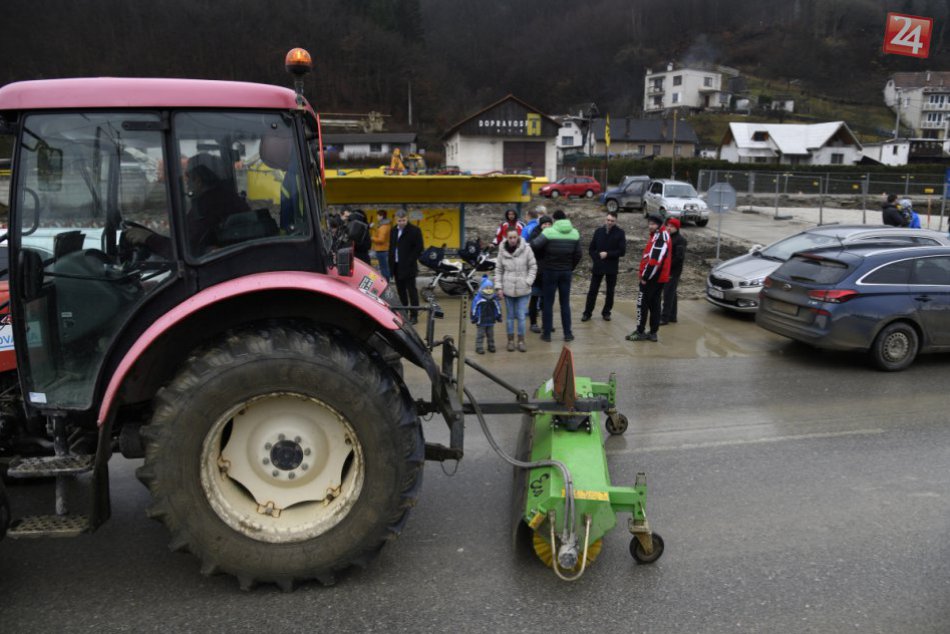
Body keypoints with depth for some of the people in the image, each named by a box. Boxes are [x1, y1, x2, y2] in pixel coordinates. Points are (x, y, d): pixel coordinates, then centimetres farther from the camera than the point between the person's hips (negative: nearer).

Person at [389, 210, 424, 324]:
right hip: (396, 266, 6)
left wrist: (409, 262, -13)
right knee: (401, 291, 10)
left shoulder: (414, 230, -5)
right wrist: (391, 263, 10)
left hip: (408, 267, -6)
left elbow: (419, 248, -9)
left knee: (412, 291, -5)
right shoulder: (394, 231, 15)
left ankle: (413, 316, -4)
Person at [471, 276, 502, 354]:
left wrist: (499, 316, 10)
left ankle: (491, 346, 27)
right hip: (481, 321, -4)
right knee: (480, 334, 2)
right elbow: (474, 309, -8)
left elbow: (498, 308, 9)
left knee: (490, 334, 15)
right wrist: (474, 318, -8)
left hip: (491, 320, 4)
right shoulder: (478, 298, -12)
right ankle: (479, 347, 8)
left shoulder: (494, 298, 0)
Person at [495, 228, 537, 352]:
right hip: (508, 289, 1)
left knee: (521, 316, 2)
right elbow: (498, 270, 6)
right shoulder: (502, 251, -1)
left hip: (523, 290, -1)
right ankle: (511, 340, 21)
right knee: (510, 316, 10)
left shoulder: (526, 249, -7)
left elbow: (533, 267, 0)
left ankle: (521, 341, 15)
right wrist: (499, 287, 0)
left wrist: (528, 282, -9)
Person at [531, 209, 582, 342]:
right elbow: (578, 253, 2)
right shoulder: (575, 233, 2)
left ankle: (547, 333, 9)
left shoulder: (549, 232, -12)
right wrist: (571, 267, 13)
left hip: (550, 271, -3)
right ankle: (568, 333, 13)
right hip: (566, 272, 3)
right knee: (565, 303, 11)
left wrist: (540, 259, -5)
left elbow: (535, 245, -23)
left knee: (548, 303, 6)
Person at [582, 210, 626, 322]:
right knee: (592, 290, 3)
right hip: (598, 266, 1)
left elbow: (622, 251, -8)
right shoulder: (599, 231, 3)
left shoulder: (620, 233, -4)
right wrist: (596, 259, -6)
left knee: (610, 292, 8)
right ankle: (587, 312, 10)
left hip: (612, 267, -1)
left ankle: (606, 312, 20)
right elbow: (591, 249, 7)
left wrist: (607, 254, -15)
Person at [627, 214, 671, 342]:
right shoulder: (656, 236, 15)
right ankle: (653, 333, 17)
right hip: (658, 278, 10)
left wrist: (645, 276, -19)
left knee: (642, 303, -3)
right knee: (654, 304, 11)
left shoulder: (661, 237, -18)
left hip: (651, 278, -10)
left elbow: (655, 260, -25)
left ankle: (640, 332, 2)